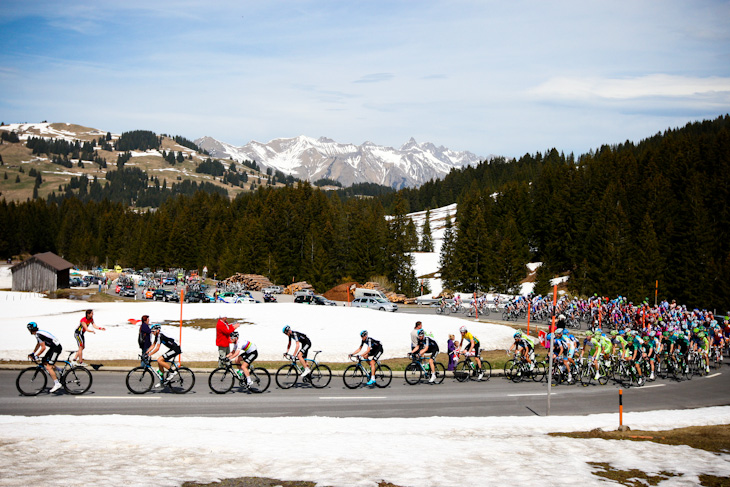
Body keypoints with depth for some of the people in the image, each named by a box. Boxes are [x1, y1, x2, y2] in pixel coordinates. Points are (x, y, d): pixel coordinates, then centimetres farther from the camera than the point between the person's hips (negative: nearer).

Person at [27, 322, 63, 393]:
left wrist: (36, 356, -15)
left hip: (56, 348, -10)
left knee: (48, 367, -12)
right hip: (53, 347, 10)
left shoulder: (38, 335, -18)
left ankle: (57, 384, -12)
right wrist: (33, 353, 31)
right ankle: (56, 379, 19)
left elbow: (43, 348, -21)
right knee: (44, 362, 15)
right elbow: (38, 345, 30)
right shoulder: (38, 333, 15)